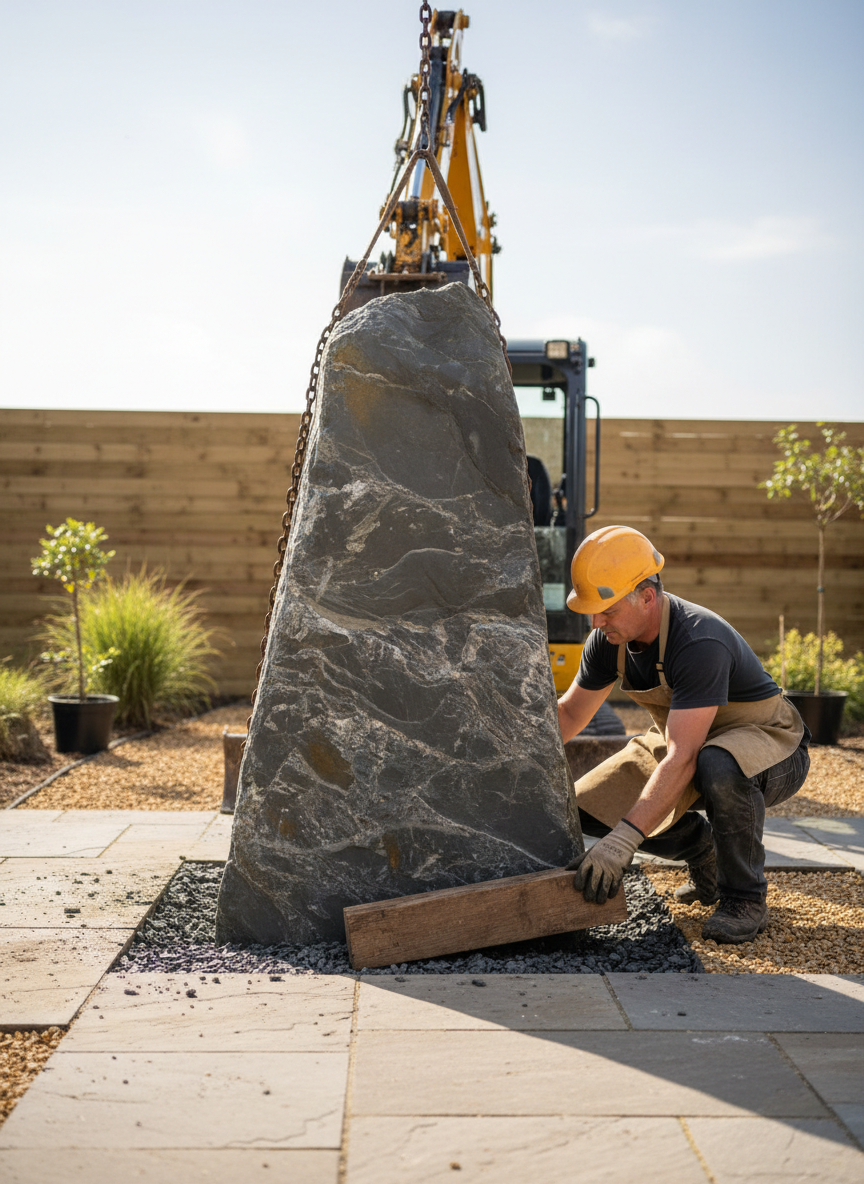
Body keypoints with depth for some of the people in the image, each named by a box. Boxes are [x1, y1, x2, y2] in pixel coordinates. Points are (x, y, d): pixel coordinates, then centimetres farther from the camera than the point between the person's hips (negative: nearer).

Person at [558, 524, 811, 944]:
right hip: (686, 738, 7)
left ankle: (744, 897, -17)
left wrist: (623, 841, -46)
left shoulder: (700, 643, -35)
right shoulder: (609, 640, -11)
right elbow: (569, 713, 3)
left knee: (718, 765, -43)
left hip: (770, 744, -7)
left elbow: (682, 760, -41)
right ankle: (705, 851, 13)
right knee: (588, 806, -10)